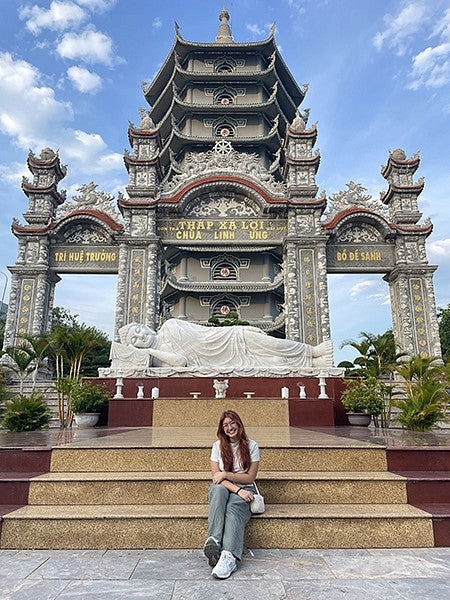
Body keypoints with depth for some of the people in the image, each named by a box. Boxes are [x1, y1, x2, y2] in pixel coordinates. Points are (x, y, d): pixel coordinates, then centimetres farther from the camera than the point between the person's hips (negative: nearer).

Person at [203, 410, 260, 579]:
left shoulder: (251, 446, 1)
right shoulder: (218, 446, 4)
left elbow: (250, 478, -2)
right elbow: (216, 477, -3)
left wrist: (225, 474, -11)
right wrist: (237, 489, -18)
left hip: (244, 490, -1)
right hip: (223, 488, 1)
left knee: (234, 506, -35)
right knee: (218, 490, -36)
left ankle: (229, 556, -52)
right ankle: (213, 541, -48)